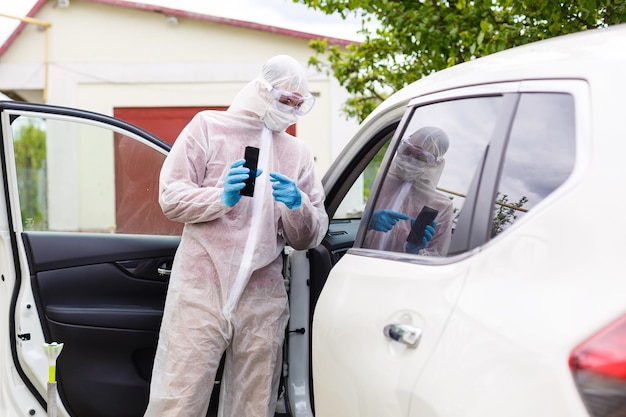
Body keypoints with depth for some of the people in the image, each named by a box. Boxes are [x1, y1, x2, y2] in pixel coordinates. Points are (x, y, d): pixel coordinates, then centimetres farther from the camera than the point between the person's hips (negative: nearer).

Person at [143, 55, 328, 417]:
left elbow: (309, 239, 13)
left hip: (264, 299, 3)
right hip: (202, 288, -3)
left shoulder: (298, 153, 16)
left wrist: (297, 206, -8)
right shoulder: (209, 126, 8)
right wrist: (221, 198, -15)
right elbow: (170, 197, 1)